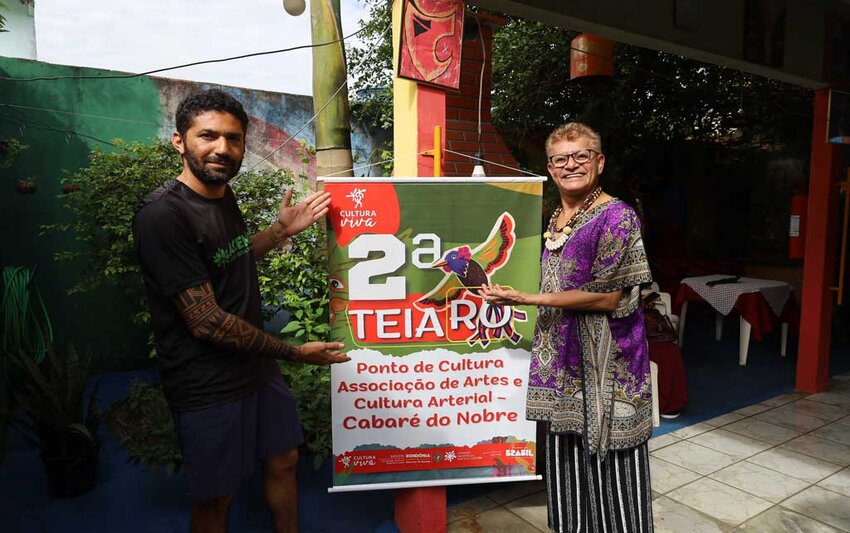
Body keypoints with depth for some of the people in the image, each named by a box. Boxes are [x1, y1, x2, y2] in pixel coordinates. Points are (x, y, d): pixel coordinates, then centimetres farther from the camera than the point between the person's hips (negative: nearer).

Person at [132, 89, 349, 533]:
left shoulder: (223, 193, 4)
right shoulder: (163, 215, -23)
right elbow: (207, 322, -24)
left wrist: (281, 229, 7)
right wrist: (294, 353, -15)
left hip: (258, 367, 8)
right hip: (208, 385, -8)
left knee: (284, 459, 21)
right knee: (215, 497, 11)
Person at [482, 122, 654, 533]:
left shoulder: (616, 217, -13)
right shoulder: (555, 219, 10)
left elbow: (608, 298, -19)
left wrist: (527, 299, -19)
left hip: (604, 360, -7)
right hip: (562, 360, 7)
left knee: (606, 464, 7)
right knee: (567, 464, 19)